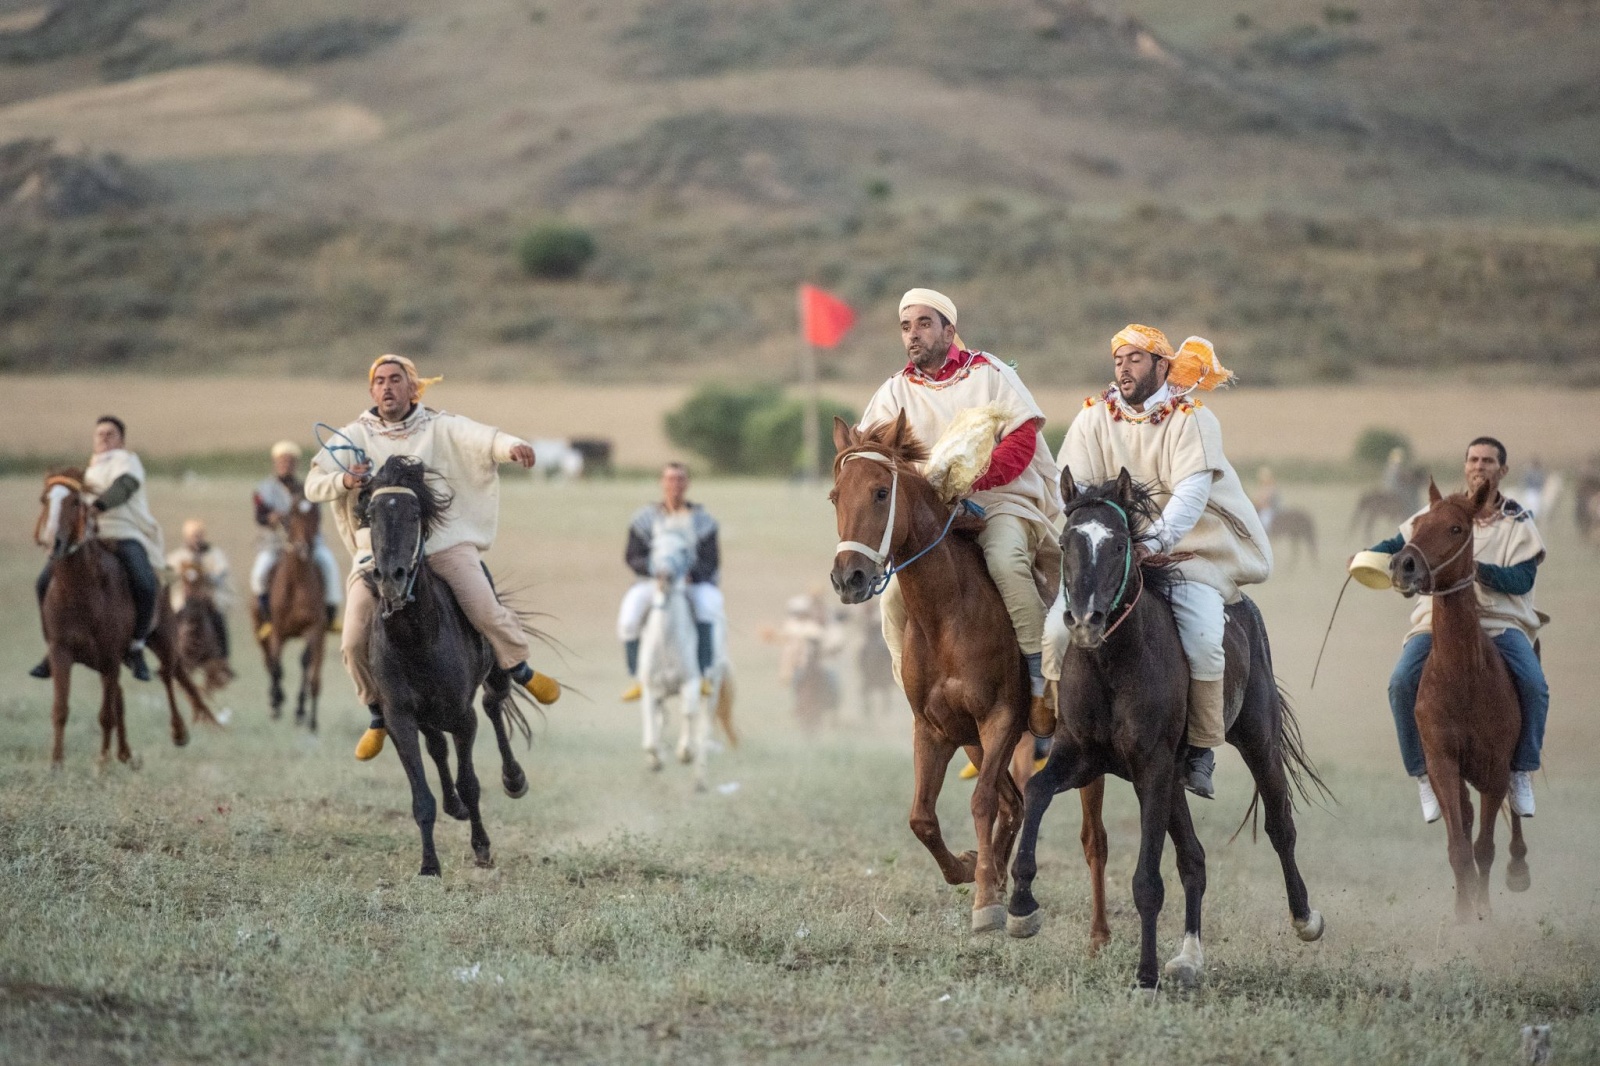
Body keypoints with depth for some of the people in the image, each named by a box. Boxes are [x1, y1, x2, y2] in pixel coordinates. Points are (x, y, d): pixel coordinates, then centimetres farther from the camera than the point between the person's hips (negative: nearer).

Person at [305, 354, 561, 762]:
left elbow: (479, 438, -15)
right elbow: (313, 485, 0)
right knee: (354, 641, -8)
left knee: (484, 610, -15)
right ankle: (379, 713, 16)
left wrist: (511, 446, -37)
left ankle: (520, 669, 16)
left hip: (443, 538, -1)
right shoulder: (353, 437, 6)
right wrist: (344, 481, -23)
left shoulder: (439, 428, 3)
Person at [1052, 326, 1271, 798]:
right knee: (1059, 628, -16)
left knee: (1202, 638, -27)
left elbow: (1192, 490, -19)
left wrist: (1160, 536, -36)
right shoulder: (1093, 417, 6)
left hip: (1189, 552, -3)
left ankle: (1201, 749, -11)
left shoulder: (1191, 420, -5)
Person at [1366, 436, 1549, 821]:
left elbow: (1522, 580, -6)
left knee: (1534, 686, -27)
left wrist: (1480, 570, -23)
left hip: (1500, 621, -1)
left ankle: (1521, 773, -6)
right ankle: (1424, 775, -10)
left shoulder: (1518, 522, 6)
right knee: (1402, 683, -25)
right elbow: (1399, 544, 19)